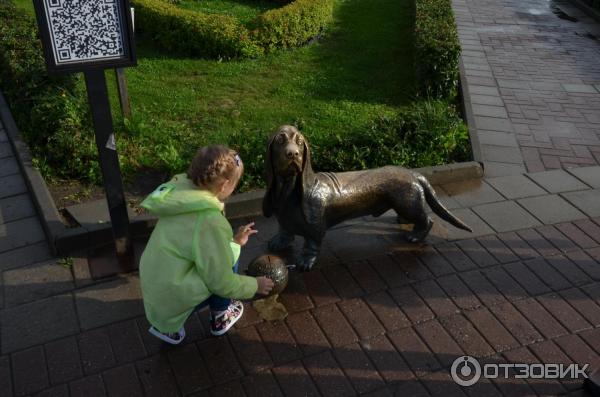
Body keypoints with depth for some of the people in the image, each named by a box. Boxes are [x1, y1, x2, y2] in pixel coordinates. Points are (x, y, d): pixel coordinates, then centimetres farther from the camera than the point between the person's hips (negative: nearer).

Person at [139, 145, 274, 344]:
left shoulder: (180, 193, -3)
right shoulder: (210, 221, -26)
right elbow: (221, 283, -16)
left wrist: (234, 241, 17)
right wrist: (255, 285, 0)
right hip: (172, 303, -7)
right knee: (229, 257, -2)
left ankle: (167, 326, 21)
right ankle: (220, 317, 19)